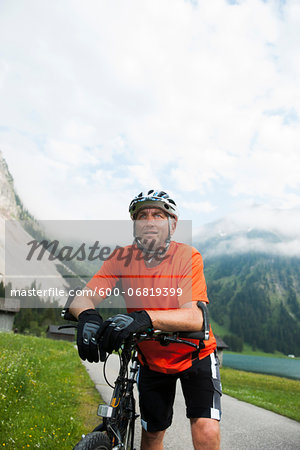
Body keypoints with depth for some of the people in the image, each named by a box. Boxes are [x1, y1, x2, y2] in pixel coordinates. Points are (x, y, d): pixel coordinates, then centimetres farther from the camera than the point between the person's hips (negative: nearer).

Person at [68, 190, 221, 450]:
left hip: (194, 354, -2)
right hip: (152, 361, 3)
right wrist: (87, 316, -43)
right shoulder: (123, 258, -14)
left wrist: (144, 318, -49)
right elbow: (82, 298, -19)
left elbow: (195, 317, -33)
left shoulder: (188, 256, -22)